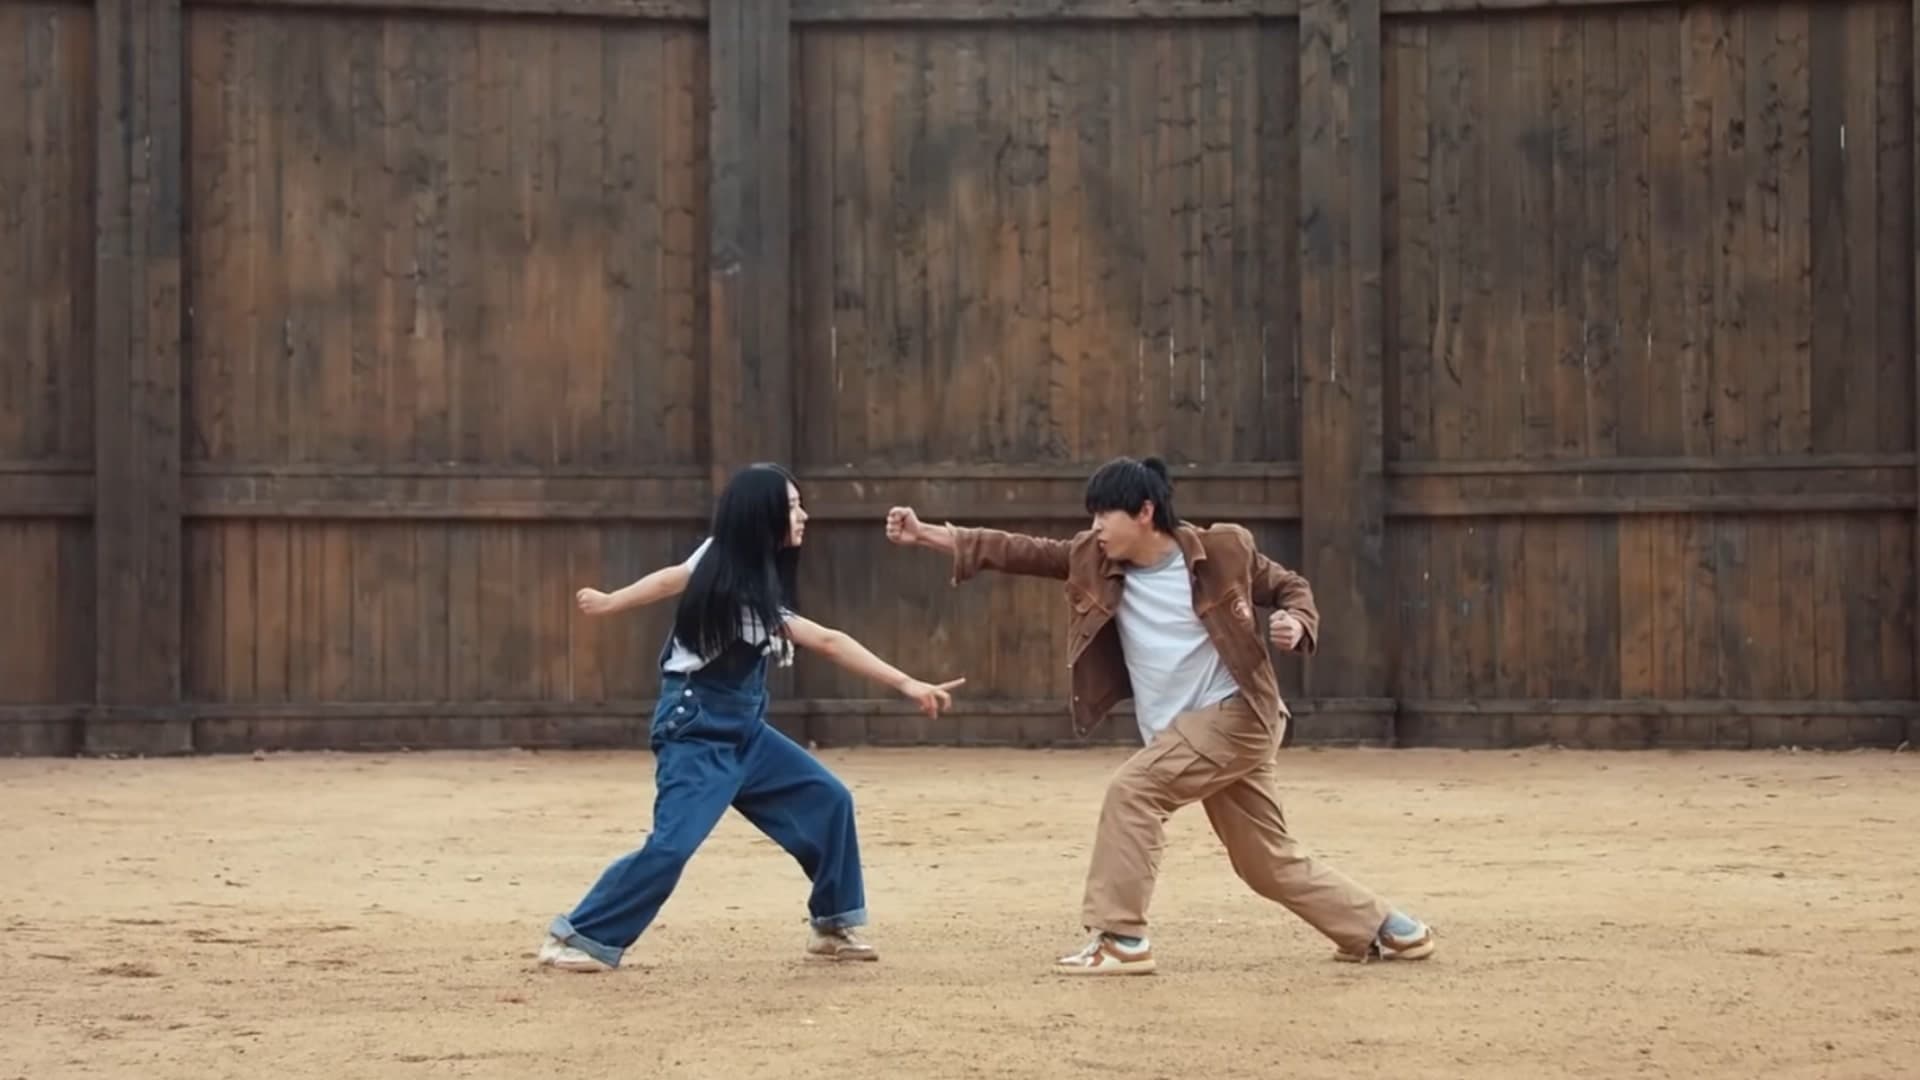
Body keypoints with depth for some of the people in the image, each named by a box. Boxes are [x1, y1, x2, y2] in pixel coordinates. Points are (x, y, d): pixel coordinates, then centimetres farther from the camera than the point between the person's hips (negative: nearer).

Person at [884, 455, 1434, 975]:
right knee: (1270, 862, 11)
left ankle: (1120, 939, -15)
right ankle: (1386, 929, 24)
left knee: (1132, 789, -20)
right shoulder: (1097, 562, 1)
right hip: (1188, 733, 7)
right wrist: (927, 535, -9)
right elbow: (1025, 552, -3)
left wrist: (1296, 624, -20)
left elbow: (1291, 586, 2)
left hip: (1236, 714, -7)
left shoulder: (1221, 552, -10)